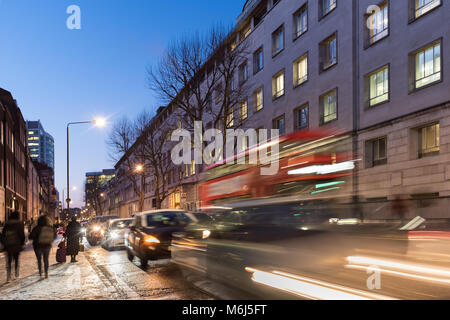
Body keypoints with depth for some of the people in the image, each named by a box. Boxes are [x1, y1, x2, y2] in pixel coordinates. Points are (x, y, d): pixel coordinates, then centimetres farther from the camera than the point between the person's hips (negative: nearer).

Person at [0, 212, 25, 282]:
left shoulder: (7, 224, 5)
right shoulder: (20, 224, -5)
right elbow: (22, 235, -9)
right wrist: (22, 244, 2)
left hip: (8, 245, 2)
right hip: (17, 245, -2)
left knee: (9, 261, 5)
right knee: (16, 259, 15)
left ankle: (8, 277, -2)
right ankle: (17, 275, 22)